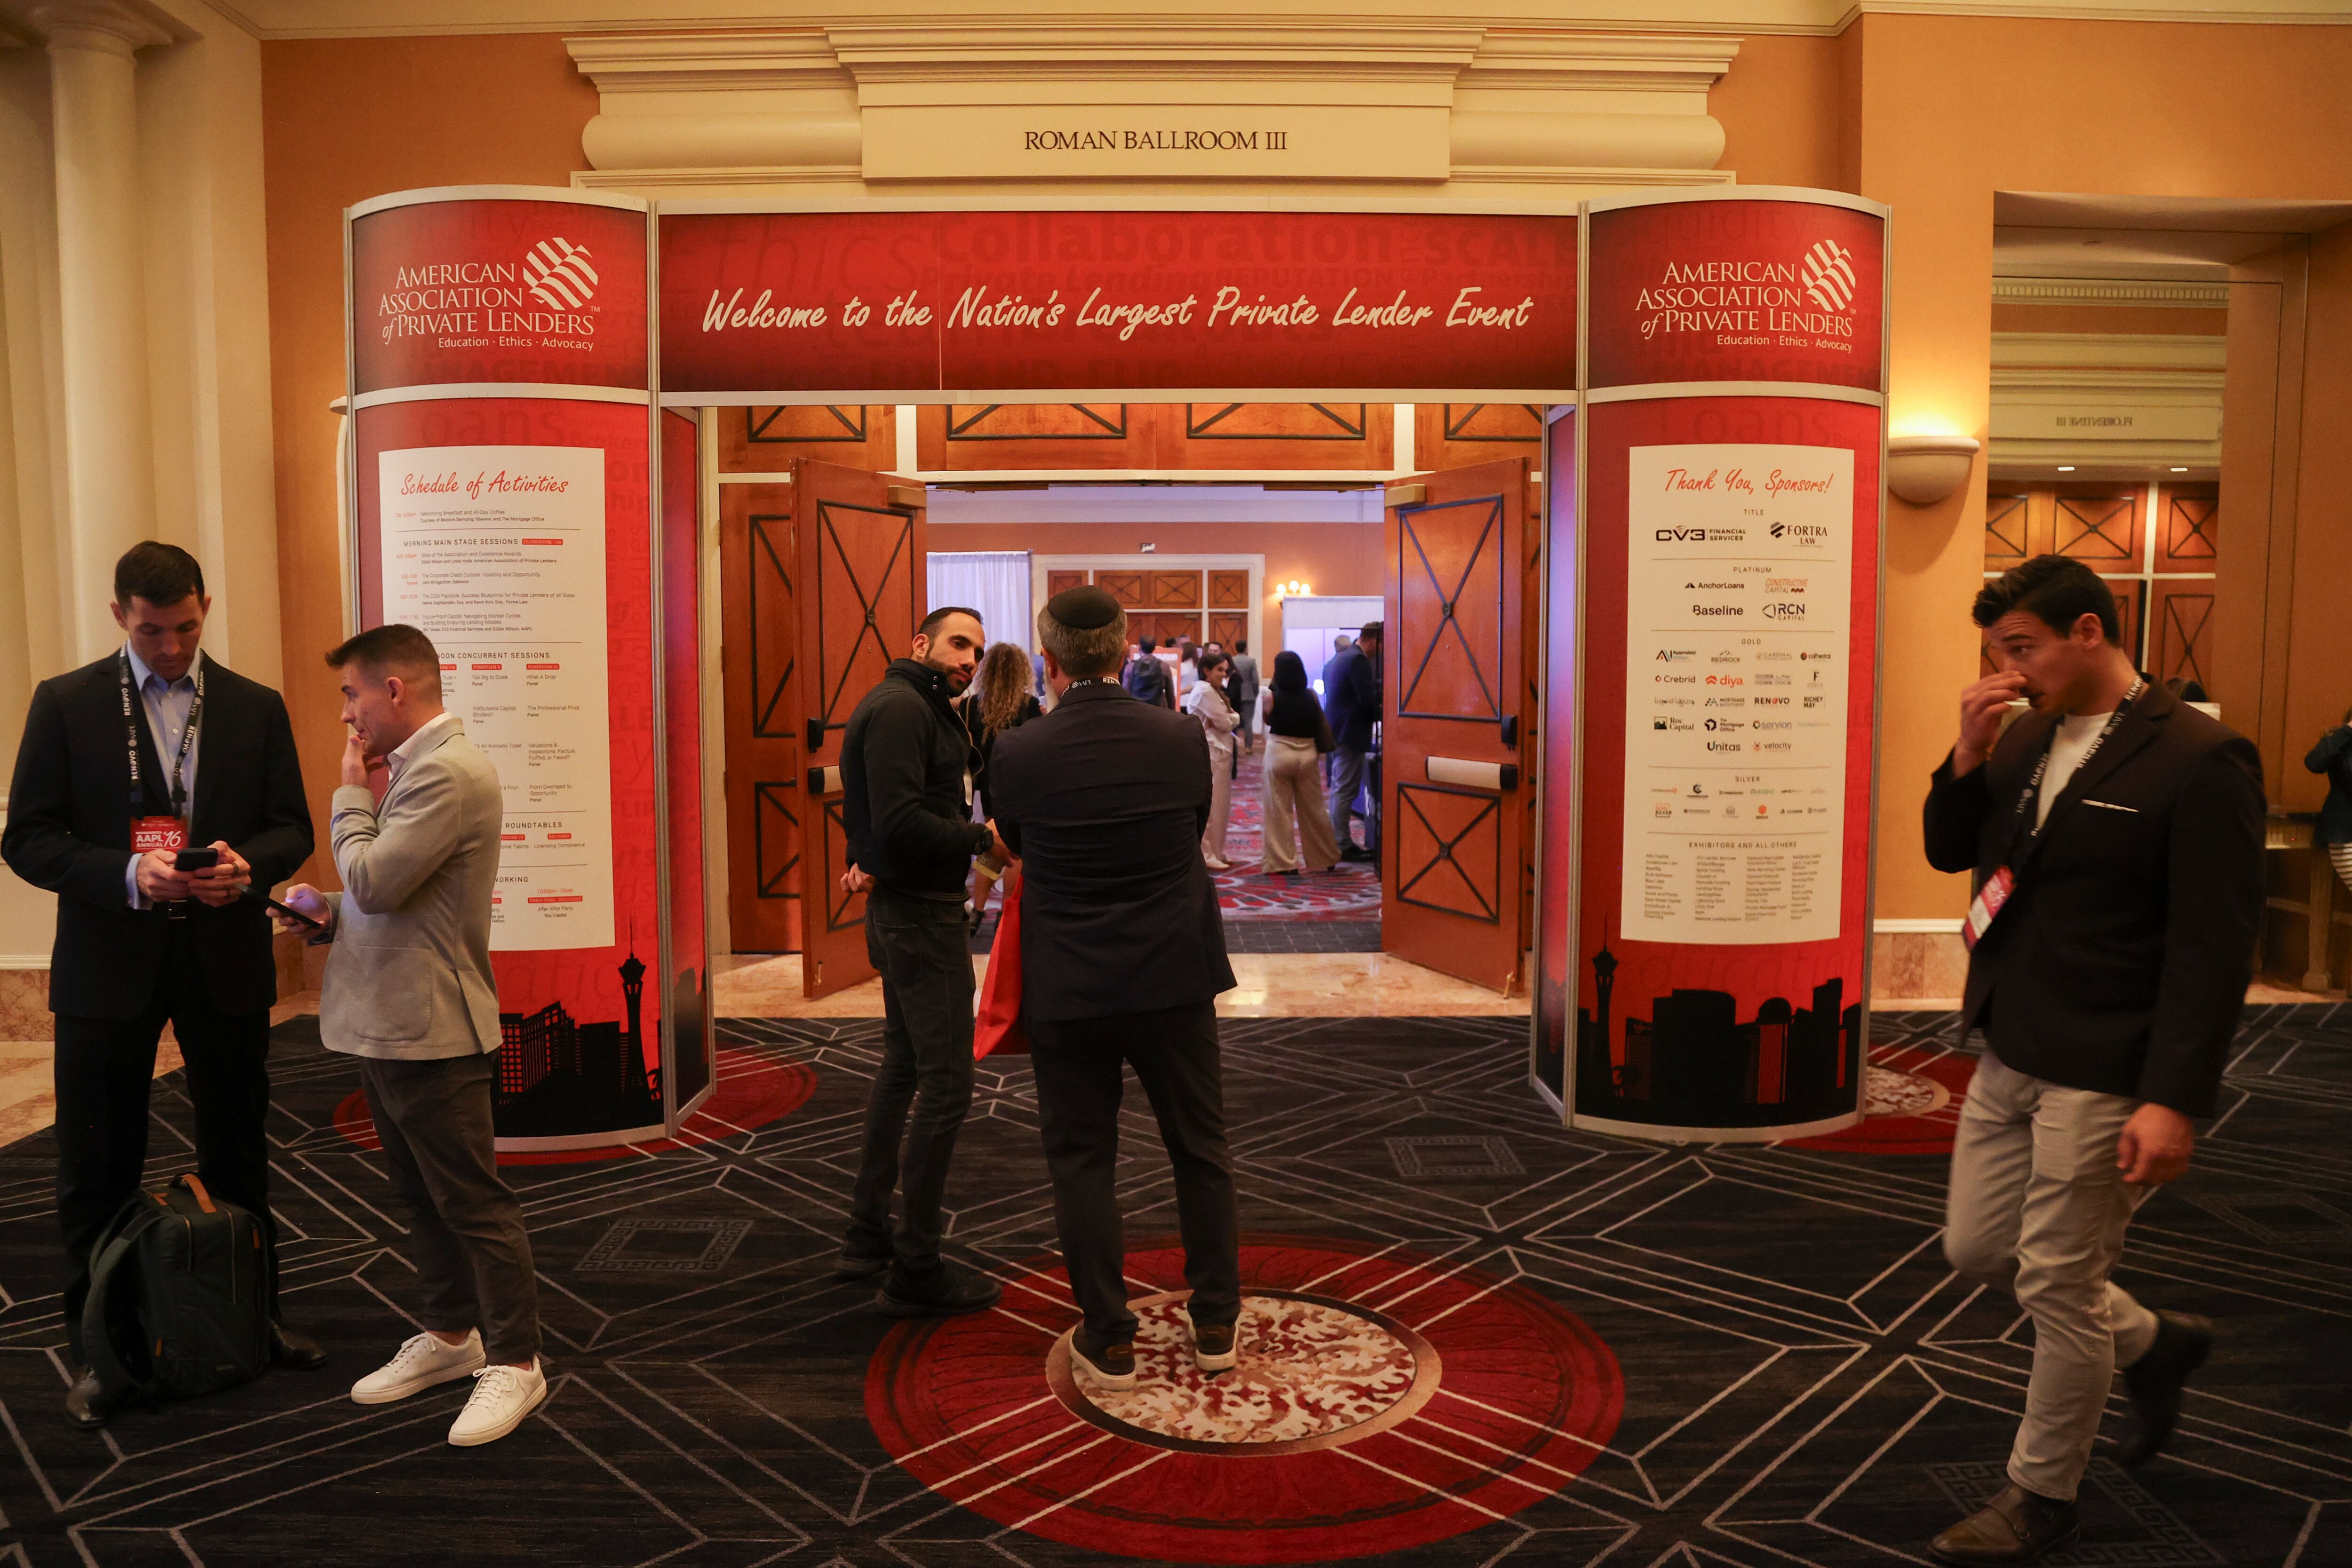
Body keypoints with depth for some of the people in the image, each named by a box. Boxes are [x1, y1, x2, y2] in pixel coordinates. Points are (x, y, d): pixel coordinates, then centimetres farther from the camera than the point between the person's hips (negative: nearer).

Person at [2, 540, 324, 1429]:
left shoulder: (256, 708, 4)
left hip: (227, 960, 2)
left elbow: (291, 828, 5)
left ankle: (256, 1319, 29)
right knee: (98, 1167, 8)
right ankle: (96, 1347, 23)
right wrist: (128, 873, -21)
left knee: (238, 1154, 13)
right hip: (108, 965, -1)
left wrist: (248, 864, -18)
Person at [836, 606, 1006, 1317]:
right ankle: (915, 1272, 2)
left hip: (901, 908, 11)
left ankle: (867, 1237, 30)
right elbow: (903, 824, -26)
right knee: (946, 1083, -6)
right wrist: (983, 839, -16)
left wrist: (870, 859, 4)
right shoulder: (901, 707, -17)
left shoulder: (921, 708, 17)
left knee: (903, 1067, 19)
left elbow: (872, 810, 21)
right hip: (921, 914, -11)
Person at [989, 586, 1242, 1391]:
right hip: (1174, 979, 2)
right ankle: (1216, 1323, 27)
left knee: (1082, 1162, 11)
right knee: (1201, 1150, 16)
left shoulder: (1016, 754, -11)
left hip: (1067, 990, -1)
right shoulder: (1181, 738, -8)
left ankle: (1108, 1341, 19)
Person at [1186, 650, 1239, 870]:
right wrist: (1232, 718, 4)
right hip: (1211, 754, -10)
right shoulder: (1205, 692, -14)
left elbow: (1229, 721, 14)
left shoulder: (1213, 691, 20)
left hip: (1220, 753, 10)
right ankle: (1207, 856, -3)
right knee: (1211, 806, -7)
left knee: (1221, 807, 13)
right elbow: (1225, 723, -16)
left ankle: (1216, 852, 20)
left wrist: (1228, 719, -6)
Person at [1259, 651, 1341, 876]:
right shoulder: (1311, 696, -3)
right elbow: (1320, 726, 4)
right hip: (1307, 755, 3)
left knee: (1279, 811, 6)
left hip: (1279, 754, -3)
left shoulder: (1271, 697, -9)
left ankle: (1284, 863, 7)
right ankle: (1326, 859, 26)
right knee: (1314, 810, 14)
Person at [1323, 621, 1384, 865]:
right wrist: (1383, 716, -5)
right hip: (1350, 733, -10)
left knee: (1340, 788, 15)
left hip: (1336, 732, 10)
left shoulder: (1339, 658, 15)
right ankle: (1344, 846, -1)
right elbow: (1369, 700, -22)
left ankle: (1340, 843, 21)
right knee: (1345, 791, -5)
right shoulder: (1359, 661, -17)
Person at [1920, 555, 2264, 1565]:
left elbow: (2215, 949, -17)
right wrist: (1970, 756, -6)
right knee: (1976, 1252, 17)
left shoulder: (2198, 760, -16)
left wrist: (2173, 1102, -20)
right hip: (2010, 1057, 8)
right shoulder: (2028, 738, 5)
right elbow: (1951, 851, 12)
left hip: (2101, 1078, -7)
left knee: (2058, 1286, 5)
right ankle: (2154, 1344, 42)